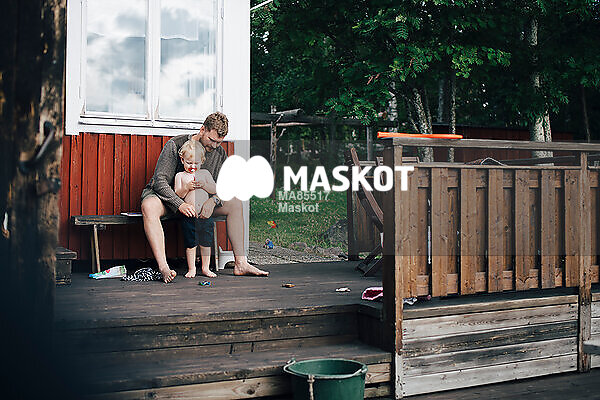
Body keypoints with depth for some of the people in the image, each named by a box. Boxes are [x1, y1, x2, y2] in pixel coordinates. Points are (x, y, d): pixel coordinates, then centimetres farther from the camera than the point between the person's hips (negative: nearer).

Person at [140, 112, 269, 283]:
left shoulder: (219, 153, -2)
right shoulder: (175, 145, -18)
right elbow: (160, 181, -23)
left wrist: (213, 201, -27)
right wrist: (180, 204, -37)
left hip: (198, 200, 5)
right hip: (166, 196, -5)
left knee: (235, 204, -11)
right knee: (149, 207, -40)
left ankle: (240, 263, -15)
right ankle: (163, 267, -49)